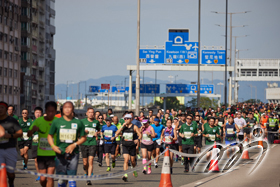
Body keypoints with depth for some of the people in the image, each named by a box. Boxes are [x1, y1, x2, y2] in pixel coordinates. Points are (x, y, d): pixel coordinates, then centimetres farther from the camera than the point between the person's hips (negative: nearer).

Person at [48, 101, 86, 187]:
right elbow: (50, 136, 9)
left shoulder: (78, 123, 3)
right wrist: (53, 146, -9)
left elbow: (84, 137, 8)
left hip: (73, 154, 0)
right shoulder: (56, 122, 3)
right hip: (60, 153, 0)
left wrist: (74, 145, -8)